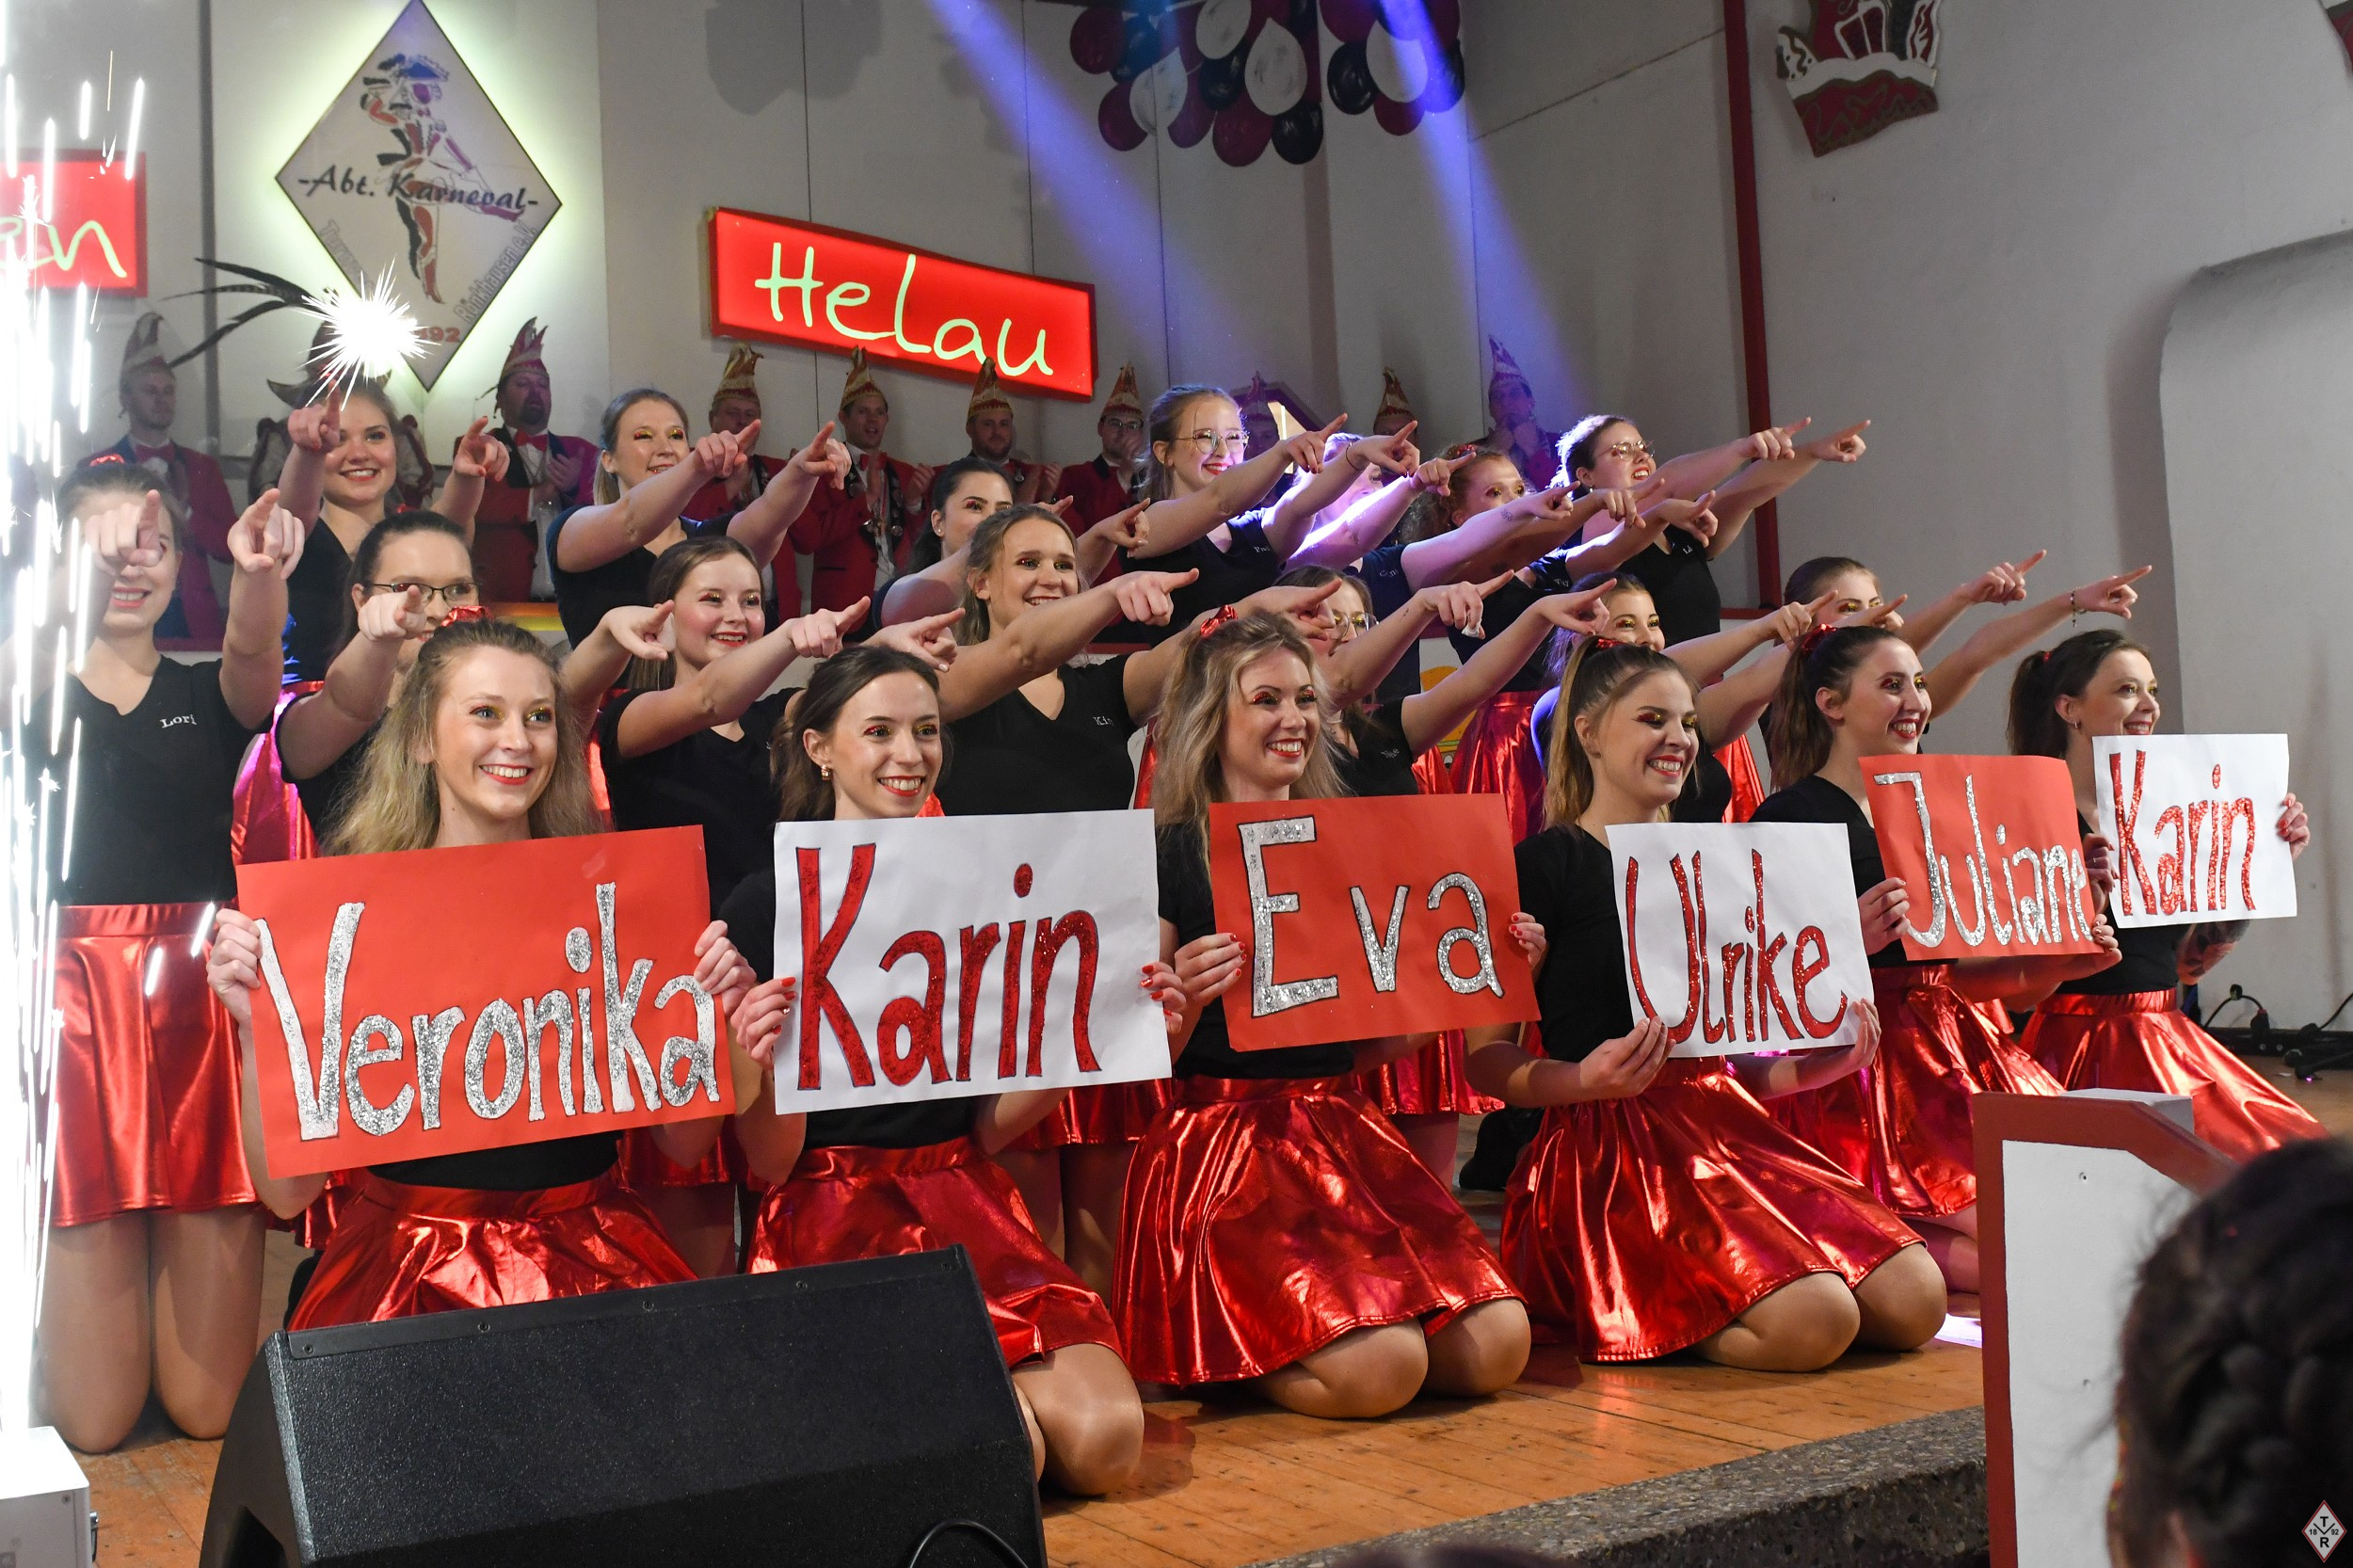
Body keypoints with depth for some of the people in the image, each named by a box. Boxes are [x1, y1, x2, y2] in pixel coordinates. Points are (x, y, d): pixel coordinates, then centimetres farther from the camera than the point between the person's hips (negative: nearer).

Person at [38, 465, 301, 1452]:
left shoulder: (206, 695, 11)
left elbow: (253, 657, -12)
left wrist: (261, 573, -34)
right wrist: (85, 562, -34)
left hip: (201, 1005, 1)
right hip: (72, 1005, -1)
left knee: (209, 1406, 3)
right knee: (92, 1419, 0)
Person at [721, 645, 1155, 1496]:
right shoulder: (767, 900, -4)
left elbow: (988, 1125, 12)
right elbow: (771, 1162, -5)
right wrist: (766, 1061, -25)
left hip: (964, 1197, 4)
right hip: (832, 1207, -4)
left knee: (1109, 1438, -19)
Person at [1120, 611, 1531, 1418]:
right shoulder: (1171, 854, -3)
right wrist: (1183, 1000, -25)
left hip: (1342, 1131, 6)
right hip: (1223, 1141, -6)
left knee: (1495, 1345, -12)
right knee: (1379, 1367, -24)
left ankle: (1270, 1331, 11)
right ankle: (1212, 1349, 6)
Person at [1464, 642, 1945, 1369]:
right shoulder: (1545, 864, -4)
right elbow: (1487, 1056, -8)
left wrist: (1825, 1063, 6)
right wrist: (1587, 1079, -26)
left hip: (1727, 1130, 8)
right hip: (1614, 1151, -7)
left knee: (1916, 1300, -10)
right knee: (1814, 1321, -26)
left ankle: (1673, 1298, 8)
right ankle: (1616, 1309, 0)